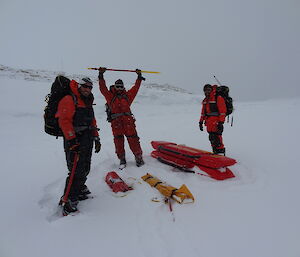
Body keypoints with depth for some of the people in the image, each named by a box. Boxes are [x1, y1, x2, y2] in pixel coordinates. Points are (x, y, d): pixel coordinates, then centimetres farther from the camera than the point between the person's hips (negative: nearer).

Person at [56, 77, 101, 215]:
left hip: (87, 140, 8)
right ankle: (69, 203, 1)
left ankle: (80, 190, 37)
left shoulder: (87, 103, 20)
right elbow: (64, 121, -17)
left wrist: (96, 138, 17)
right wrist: (72, 139, -24)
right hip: (74, 140, -8)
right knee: (76, 171, -10)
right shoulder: (69, 100, -7)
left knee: (85, 169, 16)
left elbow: (92, 122, 23)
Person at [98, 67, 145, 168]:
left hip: (128, 121, 0)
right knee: (118, 141, 3)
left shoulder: (127, 95, 19)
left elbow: (135, 88, 20)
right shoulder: (110, 96, 14)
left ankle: (138, 157, 9)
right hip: (116, 122, 0)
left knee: (133, 139, -1)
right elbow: (103, 88, 7)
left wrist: (139, 77, 20)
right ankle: (122, 159, 13)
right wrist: (101, 76, 4)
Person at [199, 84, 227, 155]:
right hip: (209, 124, 8)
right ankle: (215, 152, 22)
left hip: (216, 123, -7)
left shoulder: (218, 98, -5)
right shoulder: (205, 100, 19)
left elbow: (222, 111, -10)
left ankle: (221, 153, -4)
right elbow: (203, 112, 25)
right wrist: (201, 121, 20)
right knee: (212, 138, 12)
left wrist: (221, 122, -16)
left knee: (217, 139, -11)